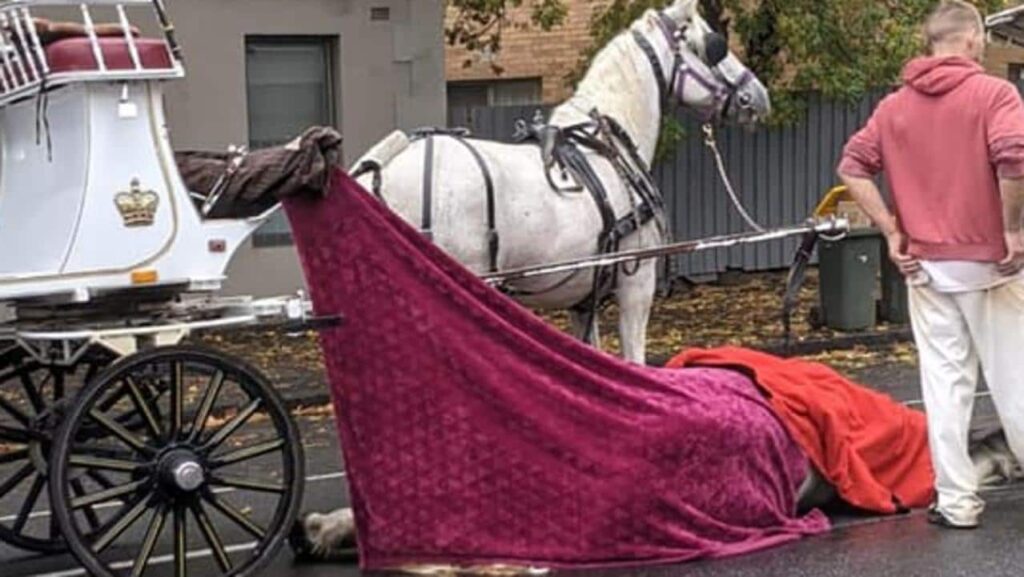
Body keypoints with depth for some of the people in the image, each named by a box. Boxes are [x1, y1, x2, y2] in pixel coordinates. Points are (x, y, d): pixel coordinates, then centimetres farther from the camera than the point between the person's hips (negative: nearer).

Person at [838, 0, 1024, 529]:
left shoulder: (895, 105, 7)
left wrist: (892, 232, 3)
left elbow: (852, 169, 2)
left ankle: (956, 501, 10)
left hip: (925, 264, 4)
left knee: (944, 382, 7)